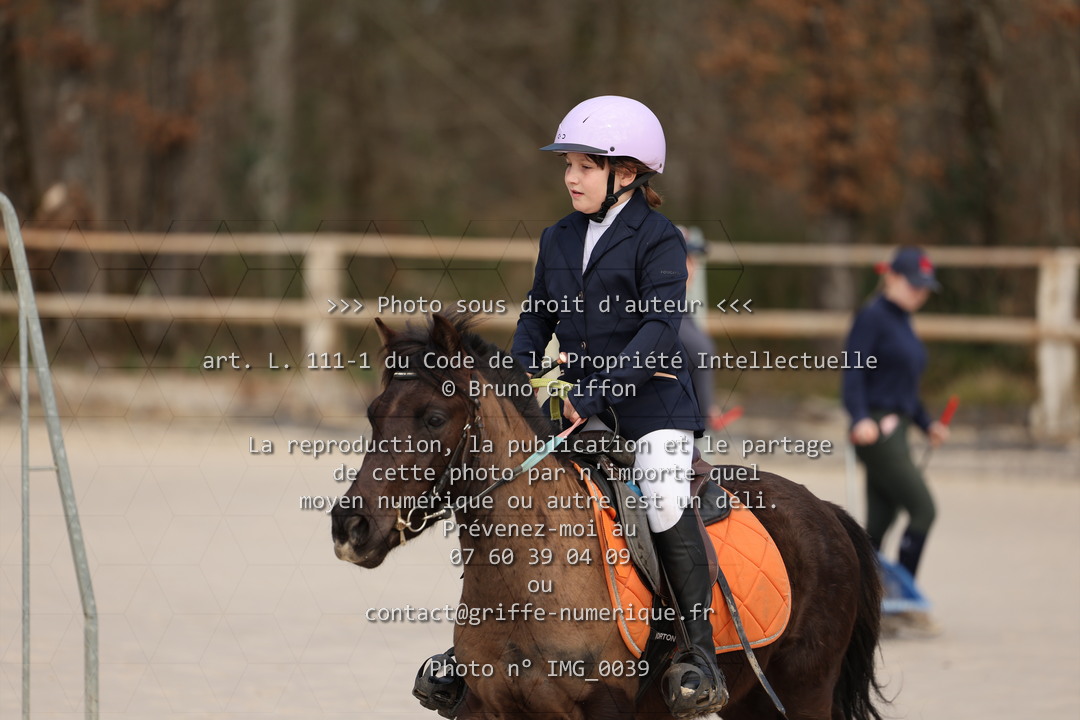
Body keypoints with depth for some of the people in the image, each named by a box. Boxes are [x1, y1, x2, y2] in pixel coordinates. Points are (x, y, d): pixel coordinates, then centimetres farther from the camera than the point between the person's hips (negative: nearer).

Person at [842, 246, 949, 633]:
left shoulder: (903, 323, 19)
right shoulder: (872, 317, -8)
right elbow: (854, 372, -16)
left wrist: (926, 423, 18)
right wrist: (861, 419, -29)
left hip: (895, 431, 9)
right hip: (876, 431, -9)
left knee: (878, 524, 8)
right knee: (922, 507, -13)